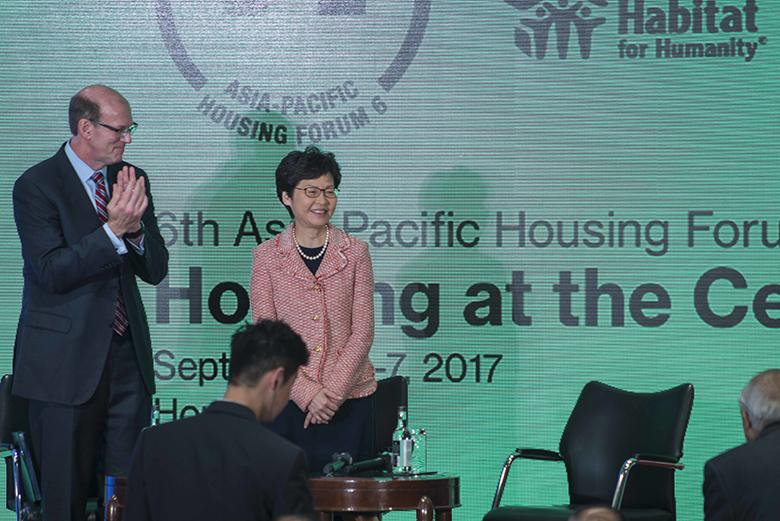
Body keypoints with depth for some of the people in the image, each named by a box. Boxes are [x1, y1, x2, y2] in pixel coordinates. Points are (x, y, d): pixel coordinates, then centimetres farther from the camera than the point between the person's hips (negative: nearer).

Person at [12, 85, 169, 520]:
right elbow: (52, 272, -17)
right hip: (67, 360, -5)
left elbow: (156, 270, 8)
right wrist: (114, 230, -24)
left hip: (128, 354, 5)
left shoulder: (132, 180, 9)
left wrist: (136, 227, -12)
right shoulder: (36, 186, -8)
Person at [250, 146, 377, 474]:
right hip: (288, 399, -1)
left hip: (349, 399, 1)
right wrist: (307, 393, -12)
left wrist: (333, 391, -11)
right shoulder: (267, 256, 2)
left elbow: (362, 332, 0)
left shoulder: (354, 253, 5)